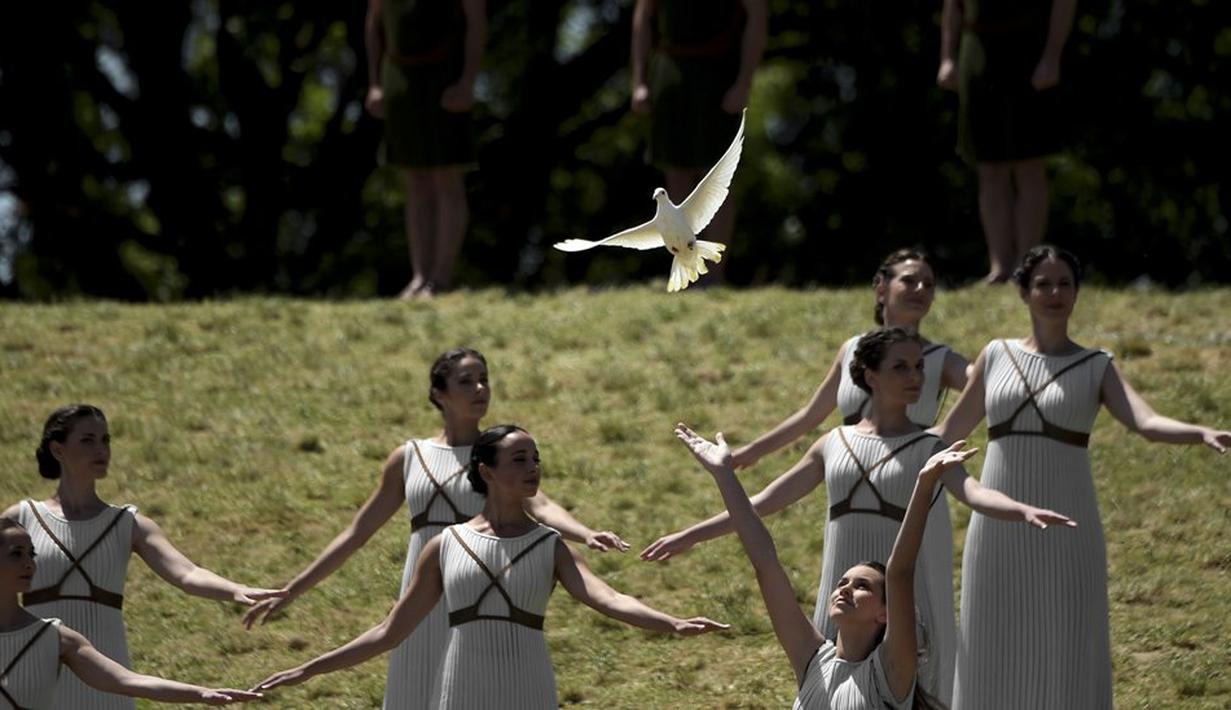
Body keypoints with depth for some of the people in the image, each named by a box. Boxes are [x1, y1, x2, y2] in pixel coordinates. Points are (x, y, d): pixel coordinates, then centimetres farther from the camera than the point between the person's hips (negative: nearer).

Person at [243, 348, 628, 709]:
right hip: (424, 613, 3)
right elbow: (356, 533, 16)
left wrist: (587, 535, -36)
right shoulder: (409, 458, 11)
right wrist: (290, 592, 14)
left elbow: (540, 506, -14)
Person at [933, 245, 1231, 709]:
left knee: (1066, 658, -4)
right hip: (1000, 530, 2)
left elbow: (1146, 422, -14)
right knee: (996, 658, 3)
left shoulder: (1096, 368, 2)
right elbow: (950, 431, 19)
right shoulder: (997, 357, 9)